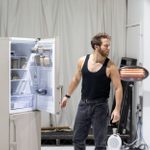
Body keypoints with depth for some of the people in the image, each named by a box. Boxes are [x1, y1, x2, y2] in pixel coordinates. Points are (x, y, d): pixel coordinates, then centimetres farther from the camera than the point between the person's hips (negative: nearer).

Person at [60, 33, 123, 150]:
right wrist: (67, 96, 18)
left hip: (100, 106, -3)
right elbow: (76, 79, 13)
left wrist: (117, 109, -19)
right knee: (78, 139, 13)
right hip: (84, 104, 4)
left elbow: (118, 88, -11)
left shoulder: (110, 67, -13)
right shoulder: (82, 61, -2)